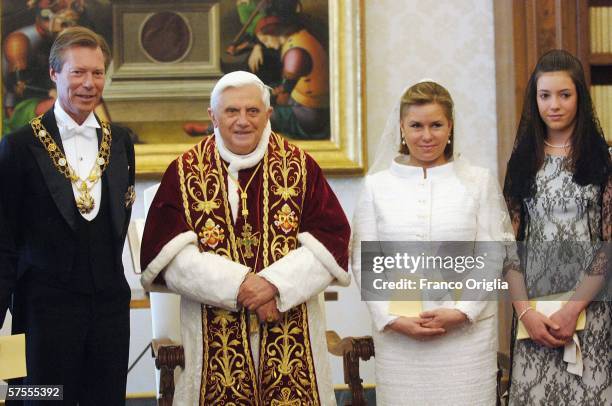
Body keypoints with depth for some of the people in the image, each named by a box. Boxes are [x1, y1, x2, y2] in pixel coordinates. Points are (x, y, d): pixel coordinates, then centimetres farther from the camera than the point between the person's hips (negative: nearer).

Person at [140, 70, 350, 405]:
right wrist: (239, 285, -17)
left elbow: (330, 241, -3)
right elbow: (171, 256, -7)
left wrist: (277, 284, -16)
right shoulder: (185, 173, 2)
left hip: (293, 334, 1)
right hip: (215, 338, -1)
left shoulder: (300, 167, 4)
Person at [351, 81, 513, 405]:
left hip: (467, 331, -1)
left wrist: (462, 312, -10)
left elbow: (493, 256, 1)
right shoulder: (376, 185, 7)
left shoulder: (479, 181, 4)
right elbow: (363, 262, 4)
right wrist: (392, 318, -7)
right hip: (397, 335, 1)